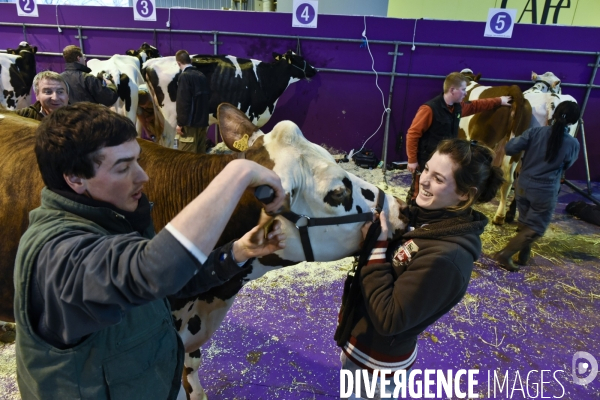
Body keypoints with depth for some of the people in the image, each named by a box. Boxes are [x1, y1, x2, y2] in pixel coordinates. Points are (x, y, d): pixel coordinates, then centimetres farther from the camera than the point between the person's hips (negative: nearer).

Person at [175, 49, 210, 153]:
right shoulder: (202, 76, 10)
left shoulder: (184, 76, -10)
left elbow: (183, 102, -15)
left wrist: (180, 123, -11)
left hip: (190, 123, -7)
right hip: (202, 122, 7)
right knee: (200, 154, 12)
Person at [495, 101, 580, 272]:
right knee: (535, 228, 10)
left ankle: (523, 257, 33)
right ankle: (505, 254, 1)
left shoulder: (535, 132, -11)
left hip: (523, 186, 3)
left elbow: (509, 149, -13)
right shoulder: (573, 144, -11)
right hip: (546, 192, -3)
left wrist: (515, 139, 6)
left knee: (524, 223, 21)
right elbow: (566, 166, 5)